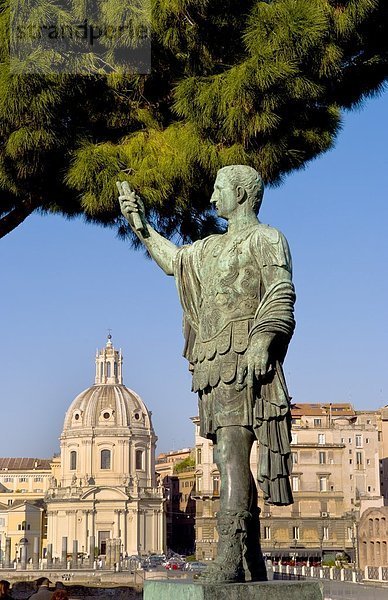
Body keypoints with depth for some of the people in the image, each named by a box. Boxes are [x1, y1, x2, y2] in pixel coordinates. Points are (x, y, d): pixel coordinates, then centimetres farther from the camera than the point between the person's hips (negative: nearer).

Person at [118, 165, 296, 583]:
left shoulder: (265, 238, 3)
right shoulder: (212, 247, 27)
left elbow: (281, 294, -11)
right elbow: (173, 261, 44)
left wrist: (262, 341, -24)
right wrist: (140, 224, 41)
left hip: (241, 359, -8)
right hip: (213, 362, 8)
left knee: (231, 453, -20)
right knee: (229, 459, 4)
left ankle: (230, 559, -27)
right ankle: (251, 563, 7)